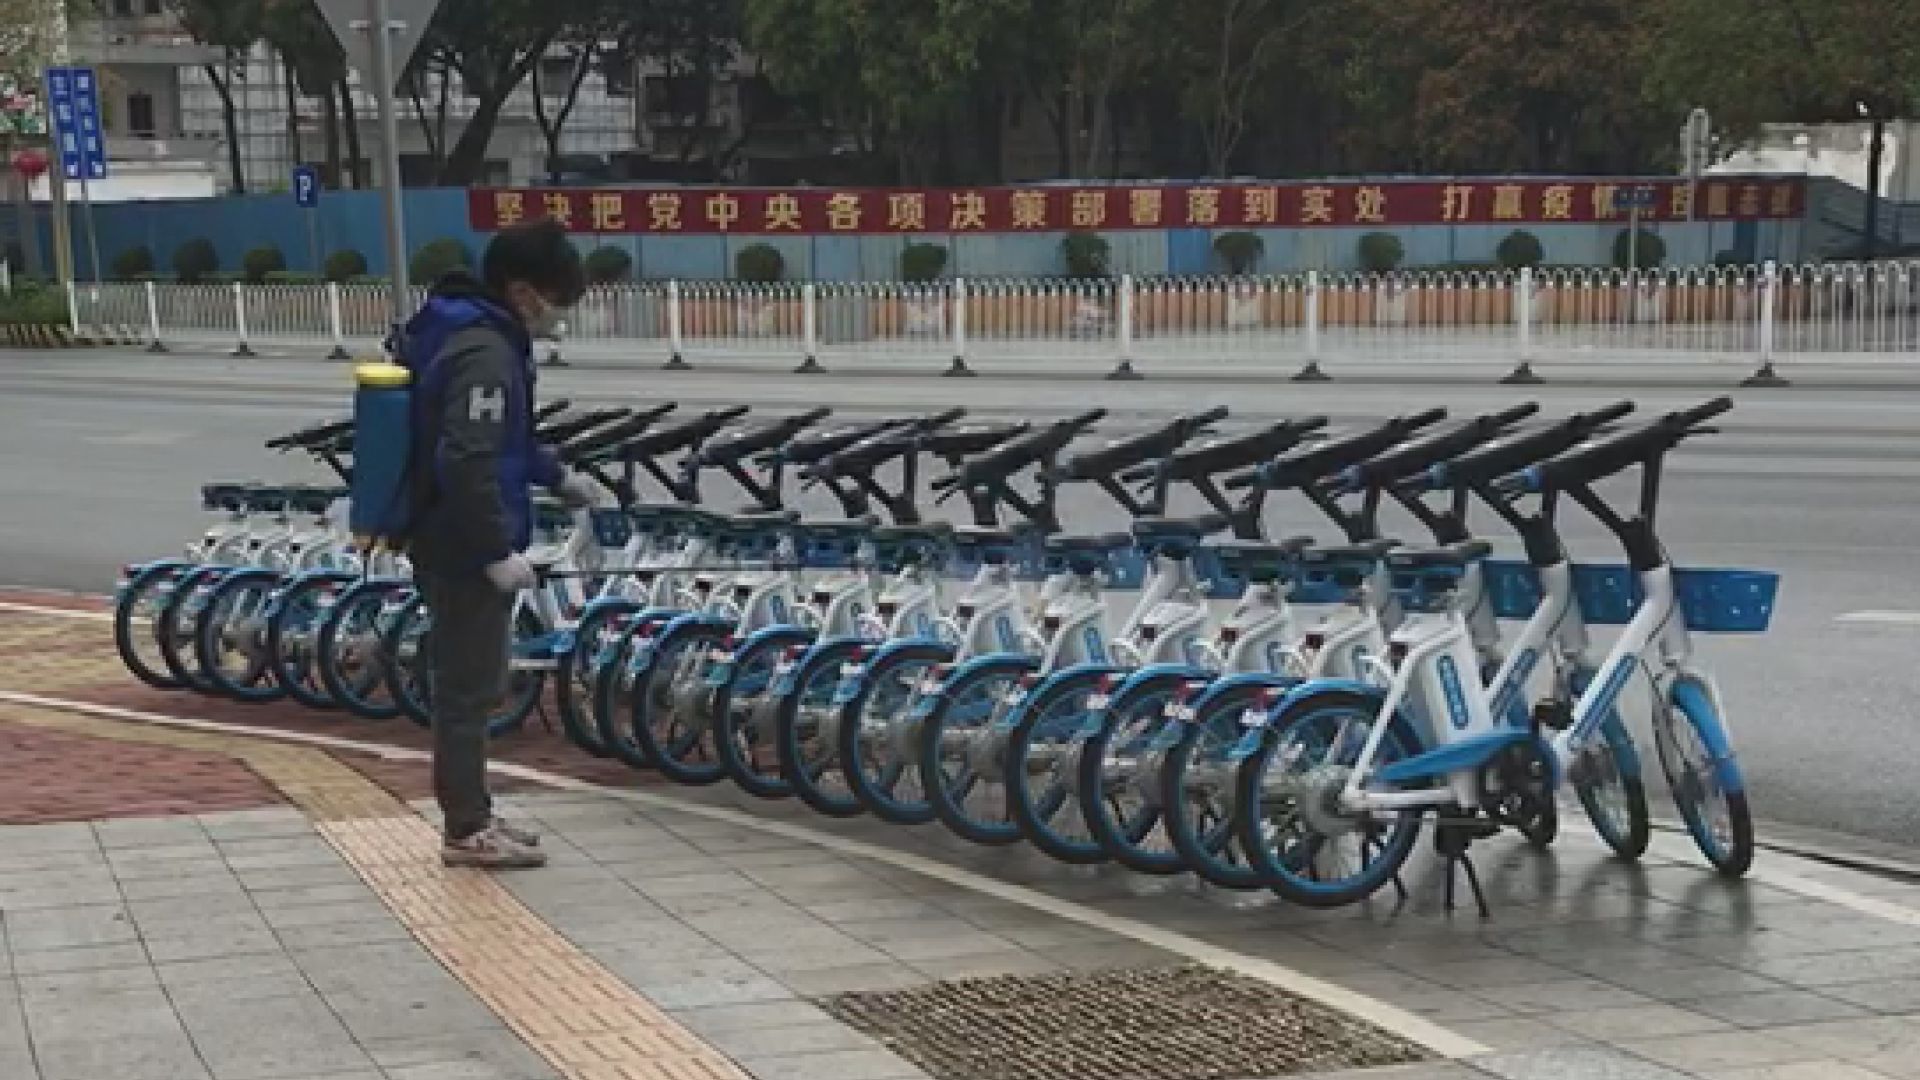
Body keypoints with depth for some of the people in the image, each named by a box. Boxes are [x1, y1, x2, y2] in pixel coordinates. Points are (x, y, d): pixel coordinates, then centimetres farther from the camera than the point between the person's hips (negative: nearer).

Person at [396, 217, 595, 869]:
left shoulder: (461, 327, 12)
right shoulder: (486, 352, -21)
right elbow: (468, 462, -29)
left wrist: (556, 476, 29)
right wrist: (498, 552, -25)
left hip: (446, 541, 10)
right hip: (467, 549, -10)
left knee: (468, 683, 17)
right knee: (469, 687, -1)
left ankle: (471, 814, 27)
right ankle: (467, 831, 8)